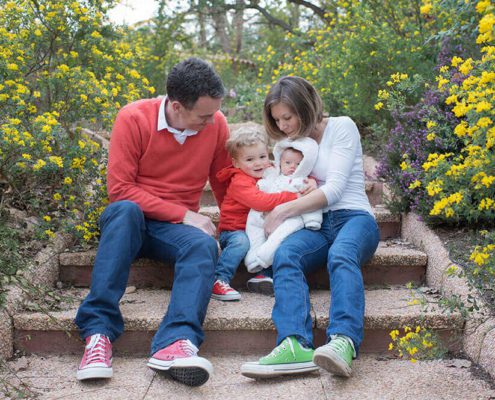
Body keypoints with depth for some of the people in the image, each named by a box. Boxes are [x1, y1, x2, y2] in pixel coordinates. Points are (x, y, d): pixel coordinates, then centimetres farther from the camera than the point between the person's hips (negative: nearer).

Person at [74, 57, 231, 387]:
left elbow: (225, 186, 12)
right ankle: (98, 331, -41)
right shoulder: (133, 118, -12)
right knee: (125, 210, -38)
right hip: (128, 221, -2)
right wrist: (183, 214, -17)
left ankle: (176, 342, -56)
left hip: (176, 227, 2)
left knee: (205, 245, -33)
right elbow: (120, 189, -15)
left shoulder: (216, 124, -2)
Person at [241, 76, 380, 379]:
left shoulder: (341, 127, 4)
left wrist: (284, 211, -9)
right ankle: (296, 345, -53)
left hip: (353, 217, -3)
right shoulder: (289, 143, 23)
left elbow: (334, 188, -7)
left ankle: (344, 341, -62)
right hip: (316, 225, 3)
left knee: (341, 256, -40)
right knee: (285, 254, -33)